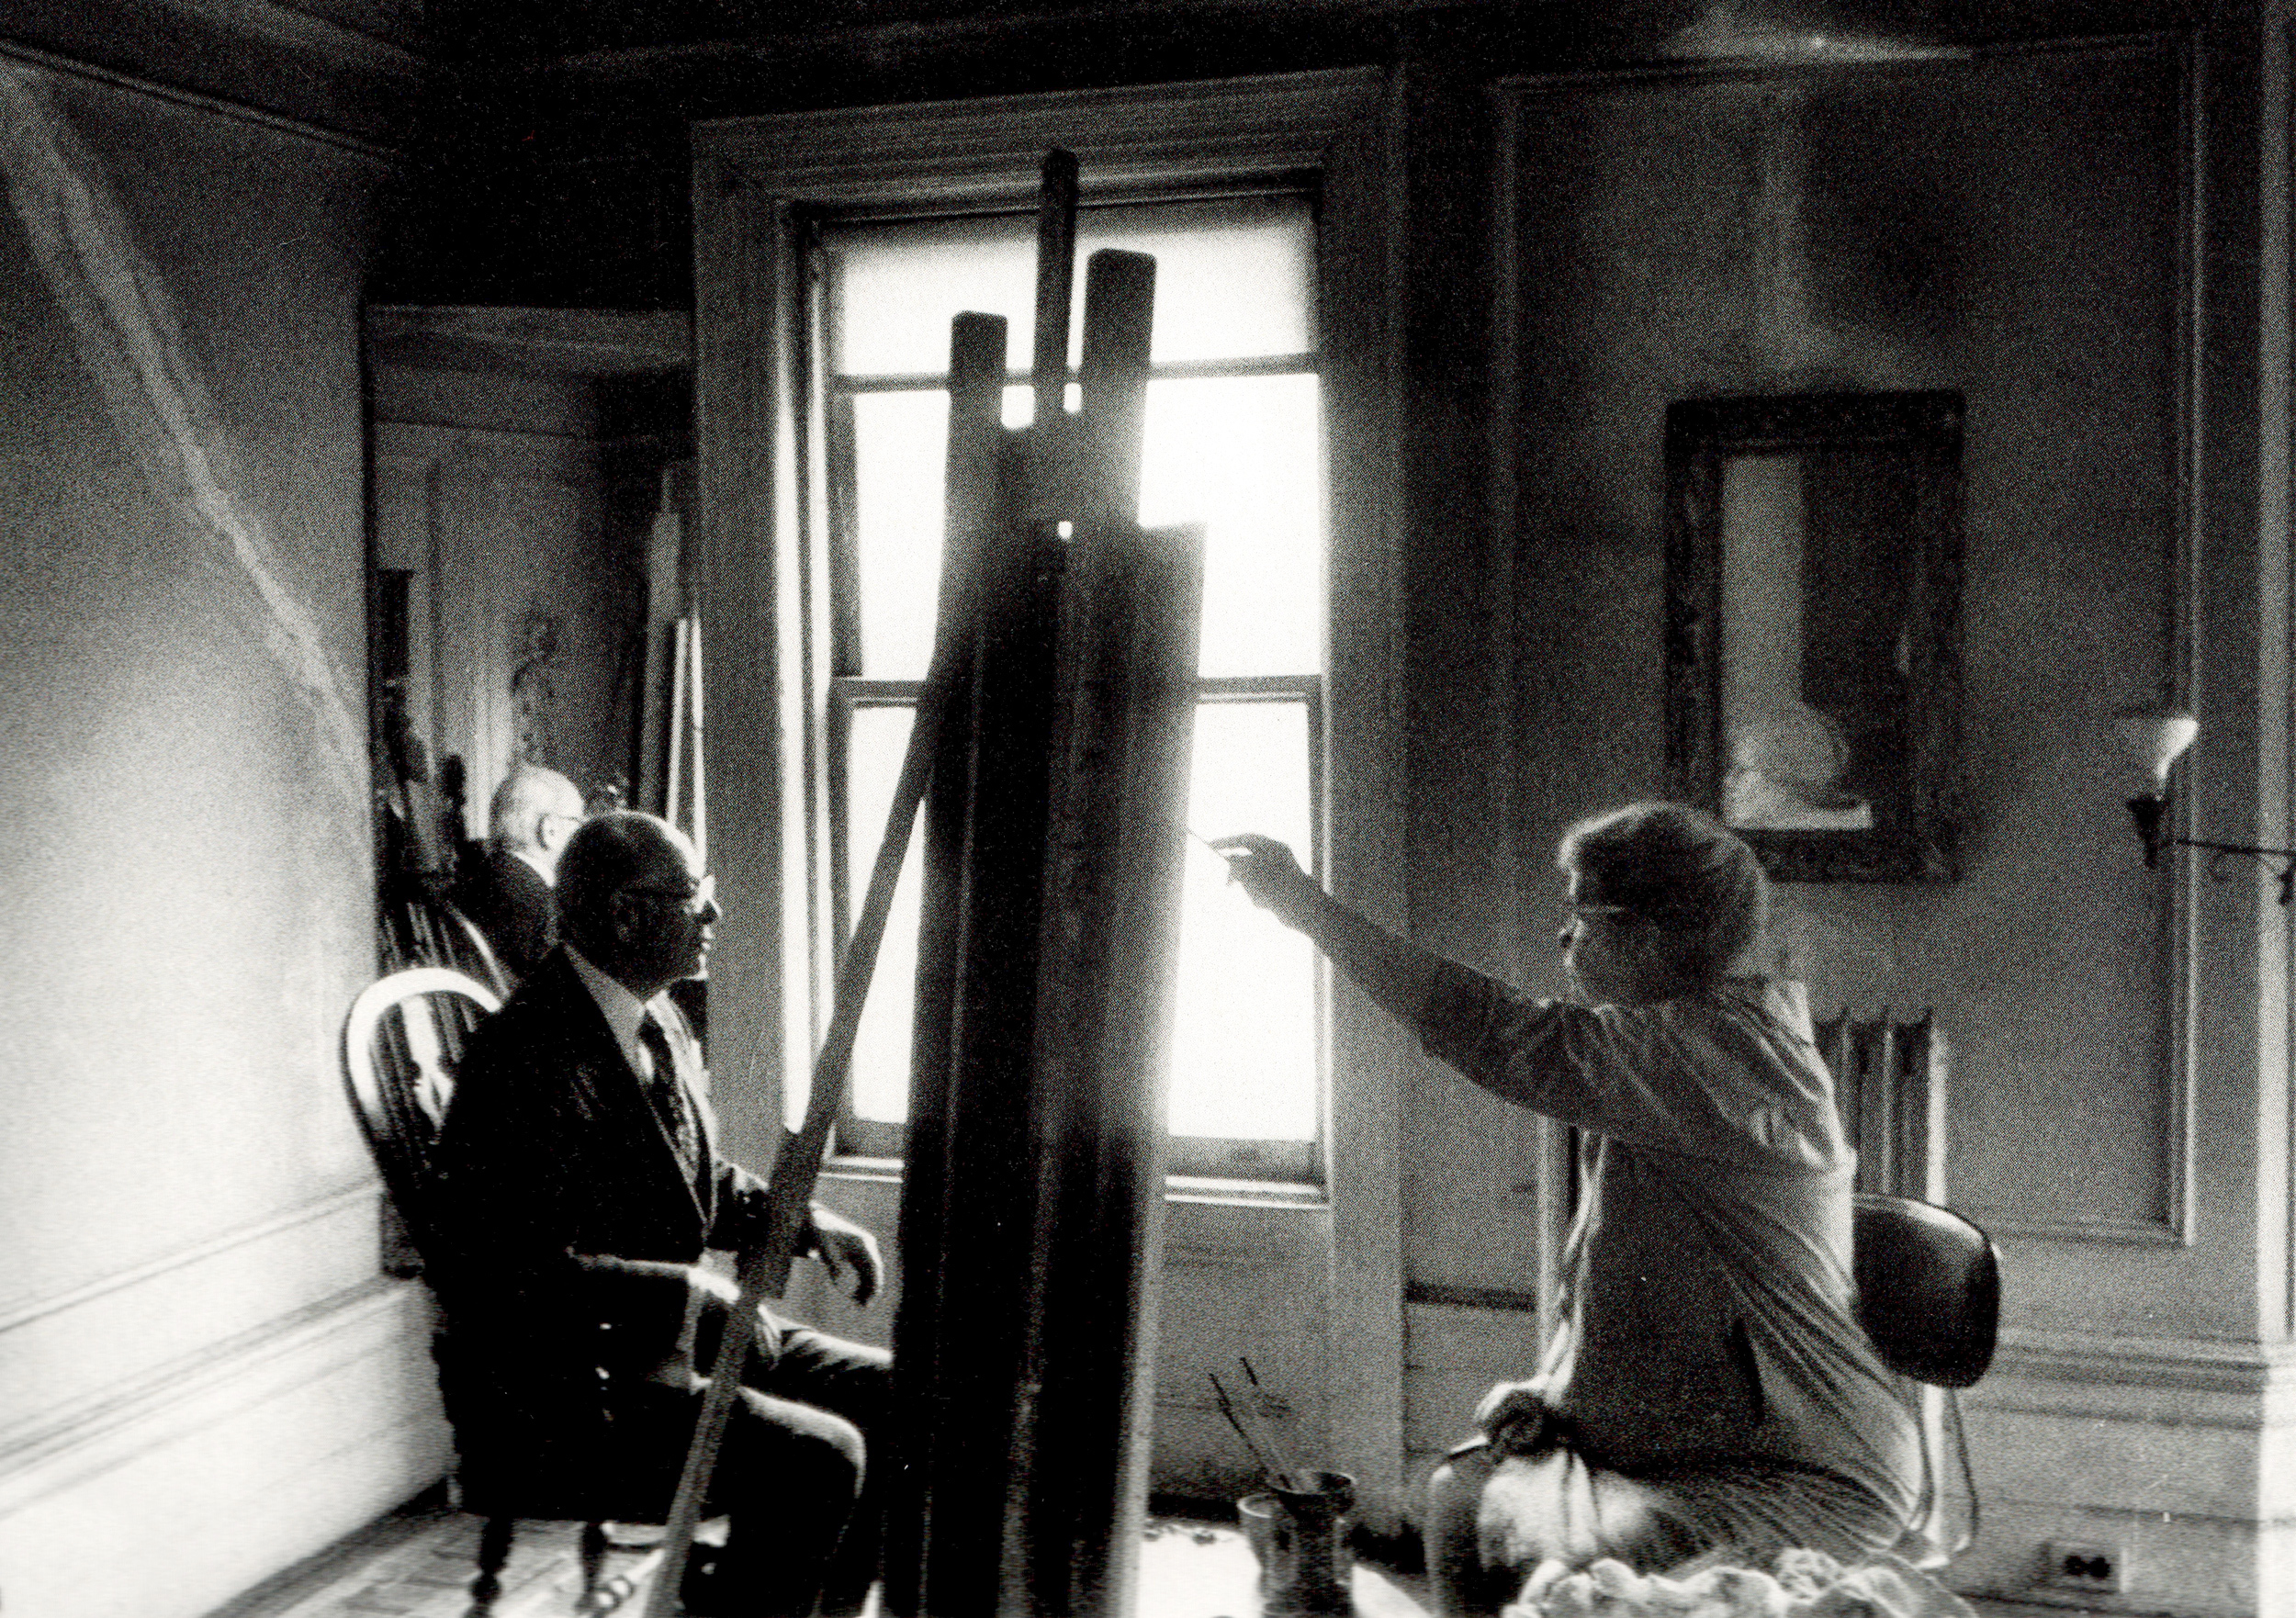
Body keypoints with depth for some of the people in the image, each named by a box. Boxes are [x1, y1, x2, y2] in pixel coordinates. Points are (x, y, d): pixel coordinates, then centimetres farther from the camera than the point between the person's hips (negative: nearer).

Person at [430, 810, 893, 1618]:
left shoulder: (657, 1022, 9)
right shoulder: (527, 1058, -22)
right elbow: (508, 1272, -27)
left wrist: (802, 1220, 5)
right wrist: (683, 1293, -22)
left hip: (672, 1340, 10)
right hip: (555, 1398, -10)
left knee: (892, 1397, 2)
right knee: (815, 1459, -24)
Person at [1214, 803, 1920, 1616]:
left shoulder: (1723, 1052, -23)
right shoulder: (1667, 1054, 10)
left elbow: (1502, 1038, -30)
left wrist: (1304, 903, -25)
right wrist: (1554, 1387, 5)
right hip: (1669, 1447, 10)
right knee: (1461, 1494, 9)